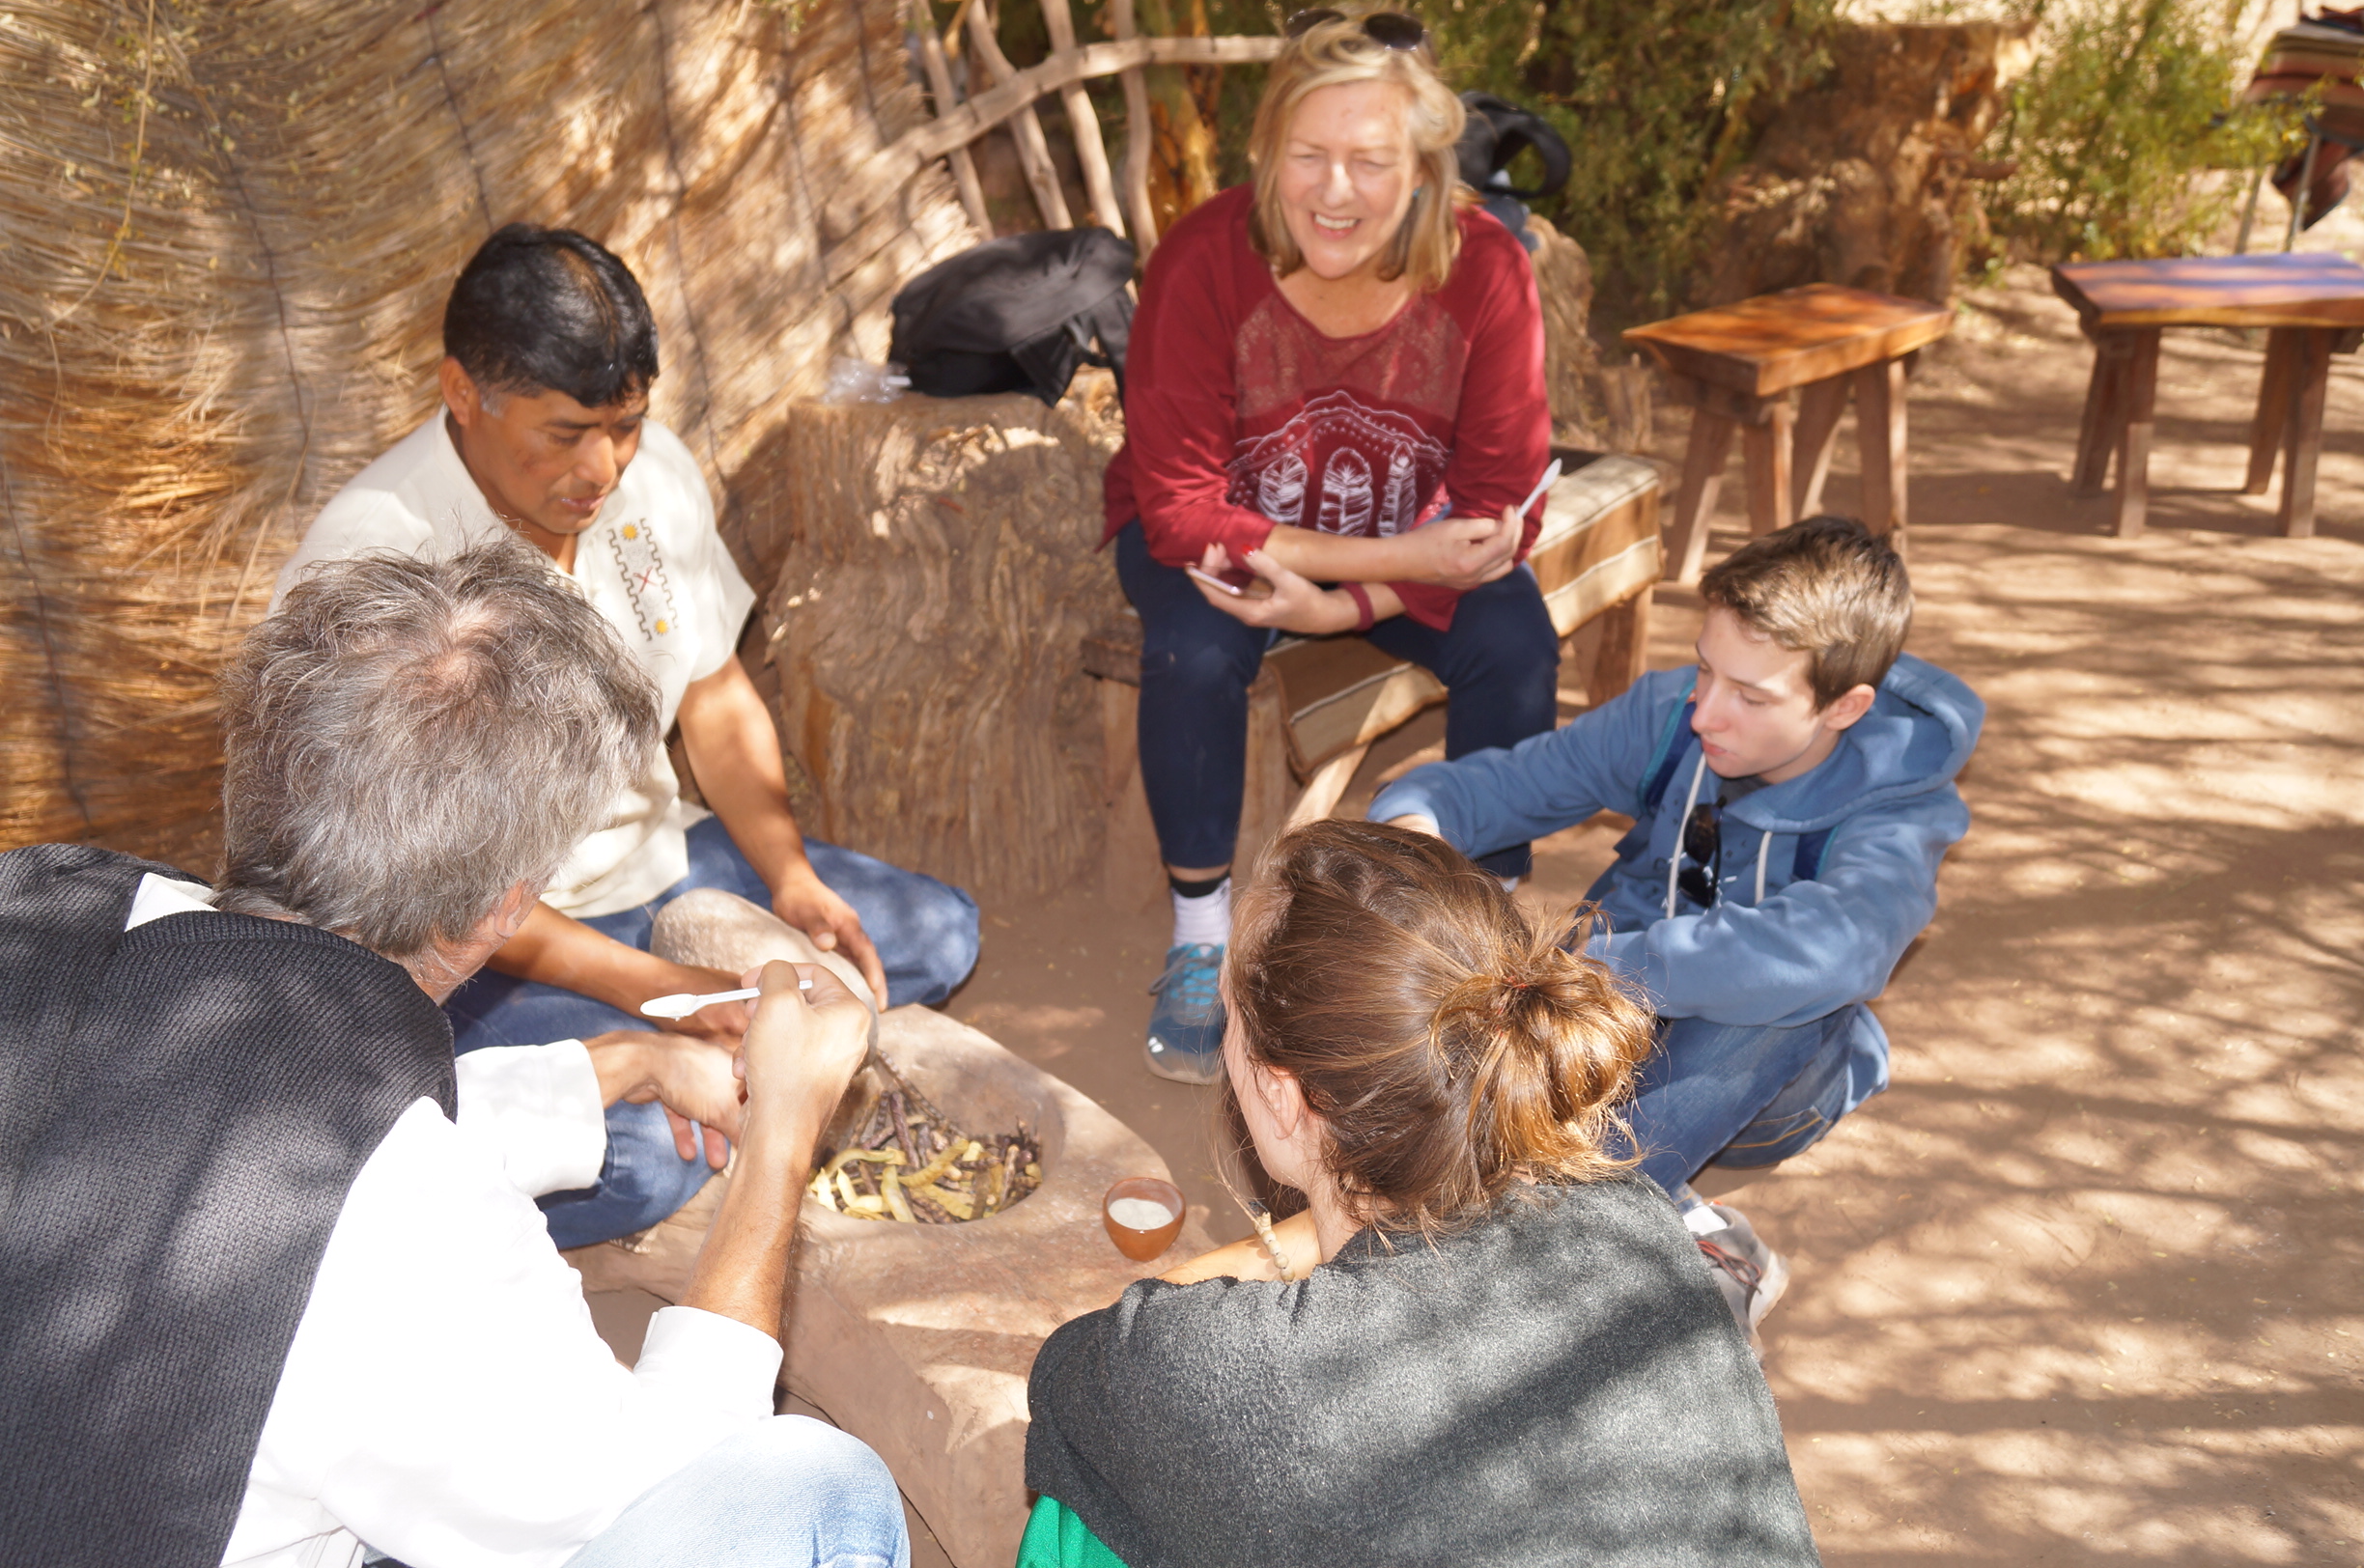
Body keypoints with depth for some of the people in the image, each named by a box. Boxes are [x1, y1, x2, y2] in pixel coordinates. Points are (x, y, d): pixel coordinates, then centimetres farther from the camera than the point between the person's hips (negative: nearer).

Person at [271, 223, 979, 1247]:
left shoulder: (651, 471, -5)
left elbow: (716, 699, 8)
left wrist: (791, 879, -8)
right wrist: (660, 990, -29)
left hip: (657, 859, 8)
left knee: (937, 933, 5)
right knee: (637, 1161, -32)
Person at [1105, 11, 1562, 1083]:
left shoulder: (1487, 272, -22)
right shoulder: (1203, 263, -27)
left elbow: (1501, 506, -19)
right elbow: (1180, 509, -27)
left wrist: (1333, 607, -33)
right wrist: (1395, 559, -35)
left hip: (1407, 533, 2)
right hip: (1223, 528, -1)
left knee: (1517, 642, -24)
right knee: (1196, 649, -32)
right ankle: (1201, 940, -9)